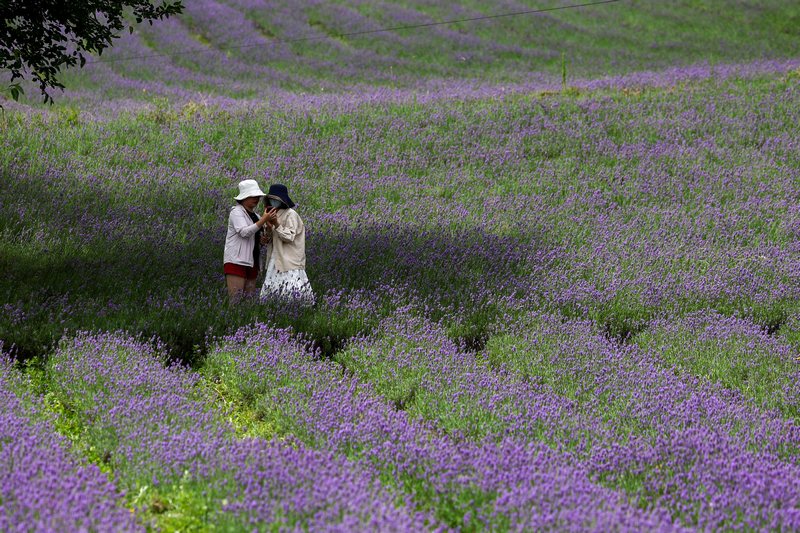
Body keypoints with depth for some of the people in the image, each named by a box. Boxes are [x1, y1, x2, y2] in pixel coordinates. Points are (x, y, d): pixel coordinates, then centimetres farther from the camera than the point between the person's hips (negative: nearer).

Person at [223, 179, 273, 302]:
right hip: (236, 262, -8)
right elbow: (244, 232, -18)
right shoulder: (236, 212, -3)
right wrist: (263, 220, -24)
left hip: (251, 264, 8)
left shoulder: (255, 216, 20)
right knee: (236, 300, -15)